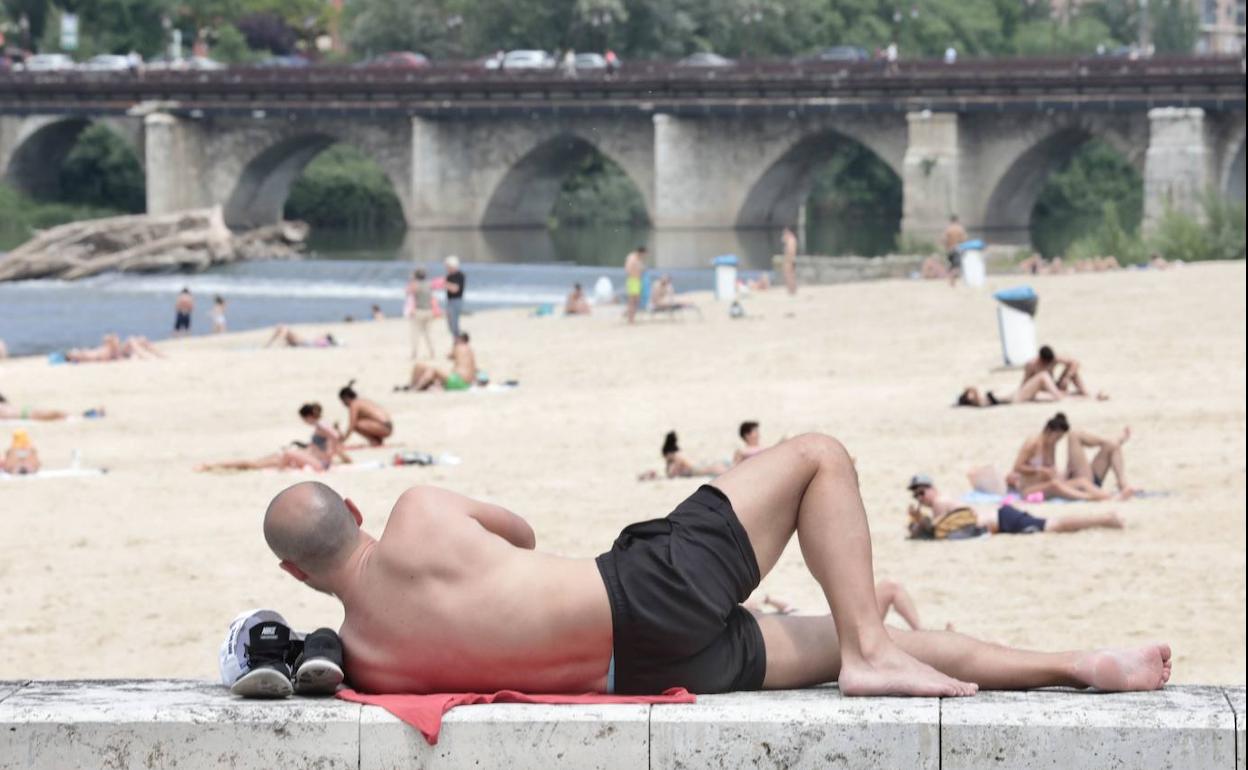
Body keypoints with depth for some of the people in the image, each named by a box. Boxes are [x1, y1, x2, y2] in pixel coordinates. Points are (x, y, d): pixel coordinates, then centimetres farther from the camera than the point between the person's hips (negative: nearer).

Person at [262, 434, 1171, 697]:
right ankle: (870, 653, -2)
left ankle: (1073, 665, 24)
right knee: (820, 456, 6)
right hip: (650, 592, -7)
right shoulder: (417, 517, -13)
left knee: (837, 637, 19)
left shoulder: (367, 656, -2)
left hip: (628, 667, 7)